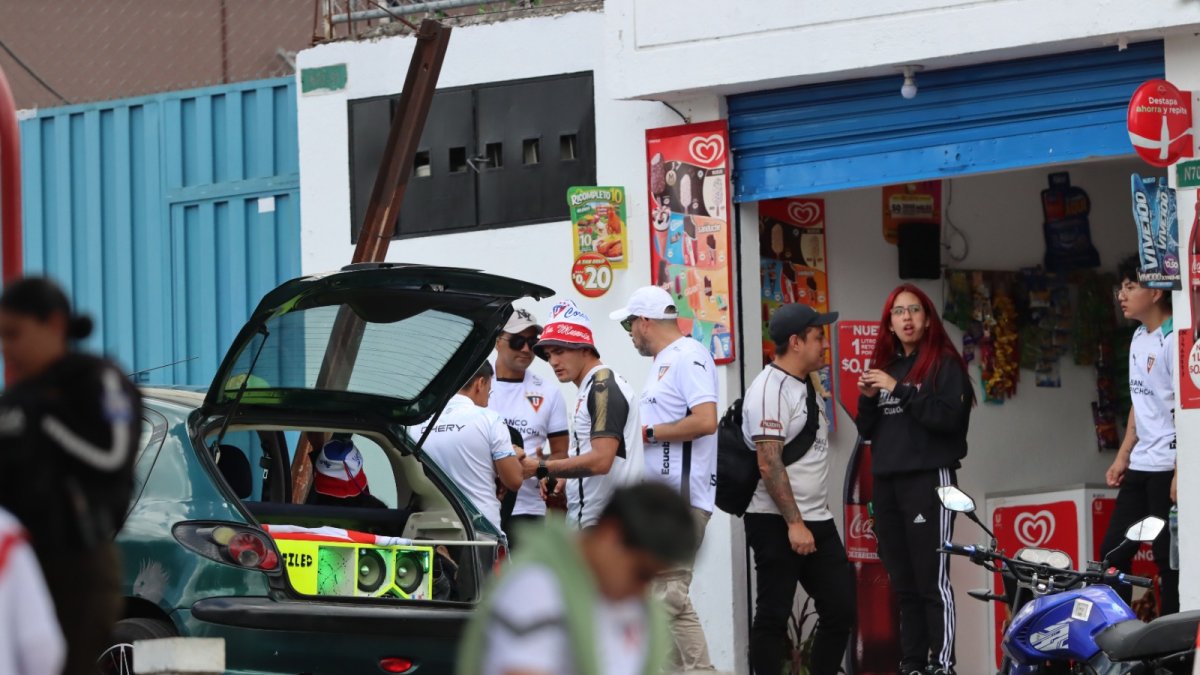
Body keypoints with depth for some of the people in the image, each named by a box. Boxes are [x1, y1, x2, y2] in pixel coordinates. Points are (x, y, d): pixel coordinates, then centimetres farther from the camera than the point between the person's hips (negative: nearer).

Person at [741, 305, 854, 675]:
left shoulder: (805, 387, 16)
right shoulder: (769, 389, -14)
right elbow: (769, 464, -20)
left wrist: (813, 522, 20)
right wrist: (794, 523, -22)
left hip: (817, 520, 9)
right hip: (777, 523, -9)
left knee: (841, 609, 7)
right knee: (773, 617, -4)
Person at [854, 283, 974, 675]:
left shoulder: (944, 363, -2)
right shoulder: (885, 364, 16)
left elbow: (949, 416, -16)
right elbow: (867, 431, 18)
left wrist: (899, 390, -16)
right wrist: (868, 399, -2)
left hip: (929, 480, -7)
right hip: (887, 482, 7)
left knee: (932, 580, -10)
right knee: (903, 583, 8)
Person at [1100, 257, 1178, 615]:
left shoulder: (1174, 339, -14)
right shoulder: (1140, 337, 14)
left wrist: (1181, 474, -21)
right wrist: (1123, 456, 17)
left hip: (1167, 468, -9)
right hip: (1140, 466, 9)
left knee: (1168, 561, -5)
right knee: (1113, 553, 8)